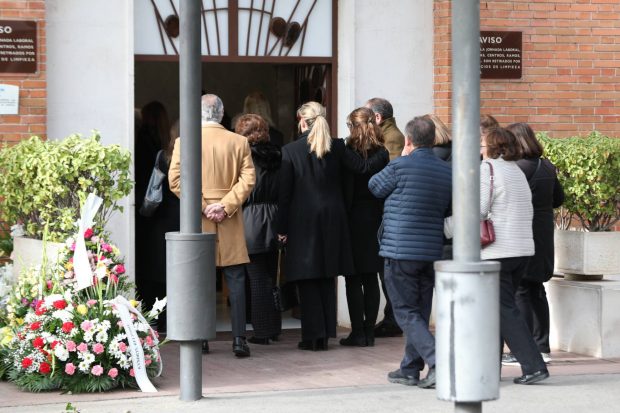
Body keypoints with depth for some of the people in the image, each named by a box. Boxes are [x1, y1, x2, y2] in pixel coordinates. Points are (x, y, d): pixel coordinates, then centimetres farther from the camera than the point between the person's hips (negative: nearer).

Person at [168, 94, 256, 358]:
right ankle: (239, 339, -3)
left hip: (198, 219, 0)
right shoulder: (239, 142, 0)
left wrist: (201, 206, -7)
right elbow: (248, 179, -6)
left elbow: (175, 180, -9)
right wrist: (226, 205, -8)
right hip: (230, 221, 0)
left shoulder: (184, 142, -3)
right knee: (235, 281, 3)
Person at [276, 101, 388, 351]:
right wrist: (386, 154, 15)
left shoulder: (290, 151, -6)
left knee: (307, 280, 2)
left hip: (303, 222, -3)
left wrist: (282, 227, -1)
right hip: (331, 220, 3)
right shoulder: (336, 147, 0)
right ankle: (325, 334, 12)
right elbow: (364, 167, 0)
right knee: (327, 279, 10)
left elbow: (284, 193, -6)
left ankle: (313, 335, -2)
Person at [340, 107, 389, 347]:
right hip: (375, 219, 5)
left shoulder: (350, 152, -11)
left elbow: (346, 190, -13)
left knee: (353, 279, -1)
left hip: (354, 218, -5)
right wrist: (381, 216, 11)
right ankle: (369, 331, 11)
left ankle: (358, 332, -2)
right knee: (371, 278, 9)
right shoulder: (382, 153, 4)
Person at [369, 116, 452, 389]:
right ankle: (410, 370, 19)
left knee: (406, 313, -2)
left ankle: (437, 362, -17)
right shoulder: (448, 172, 5)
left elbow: (375, 187, 7)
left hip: (400, 251, -6)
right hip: (431, 251, 6)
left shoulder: (400, 167, -12)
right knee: (420, 313, 14)